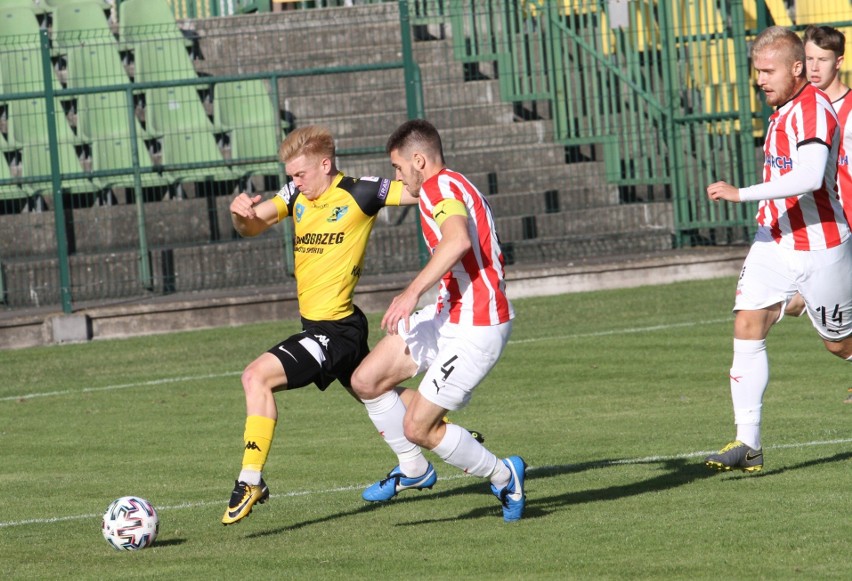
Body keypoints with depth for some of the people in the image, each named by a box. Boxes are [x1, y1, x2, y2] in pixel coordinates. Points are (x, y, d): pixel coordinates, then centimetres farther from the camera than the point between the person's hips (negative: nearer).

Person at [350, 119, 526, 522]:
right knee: (366, 380, 7)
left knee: (418, 427, -8)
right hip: (447, 316, 10)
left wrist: (413, 292, -41)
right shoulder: (453, 187, 17)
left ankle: (504, 477, 10)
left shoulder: (440, 187, -16)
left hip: (475, 330, -10)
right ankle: (414, 470, 23)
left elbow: (458, 239, -37)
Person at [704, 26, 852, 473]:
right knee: (747, 327, -8)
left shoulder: (813, 110, -20)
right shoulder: (783, 110, 9)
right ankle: (748, 443, -9)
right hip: (773, 240, 8)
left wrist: (742, 194, -35)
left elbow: (810, 177, -35)